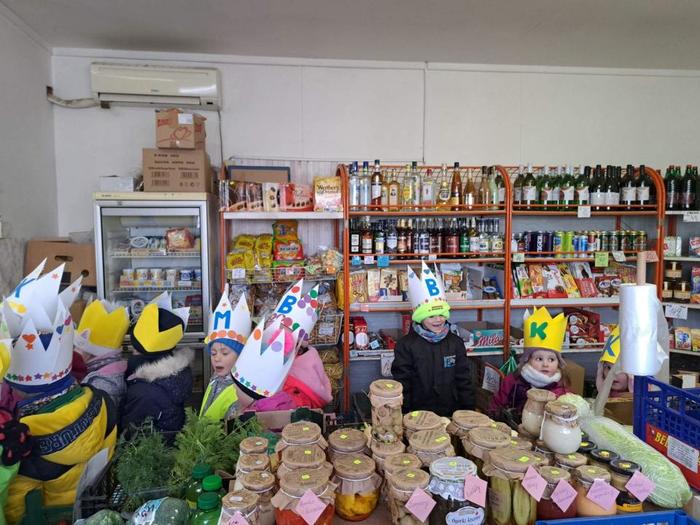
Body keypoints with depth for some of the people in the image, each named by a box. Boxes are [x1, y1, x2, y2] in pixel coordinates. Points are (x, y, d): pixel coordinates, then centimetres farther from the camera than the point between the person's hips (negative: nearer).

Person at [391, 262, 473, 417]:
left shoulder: (455, 343, 1)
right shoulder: (406, 345, -9)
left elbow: (464, 380, 6)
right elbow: (402, 383, -7)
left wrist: (468, 411, 3)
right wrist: (405, 415, -9)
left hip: (451, 414, 3)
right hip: (418, 415, -2)